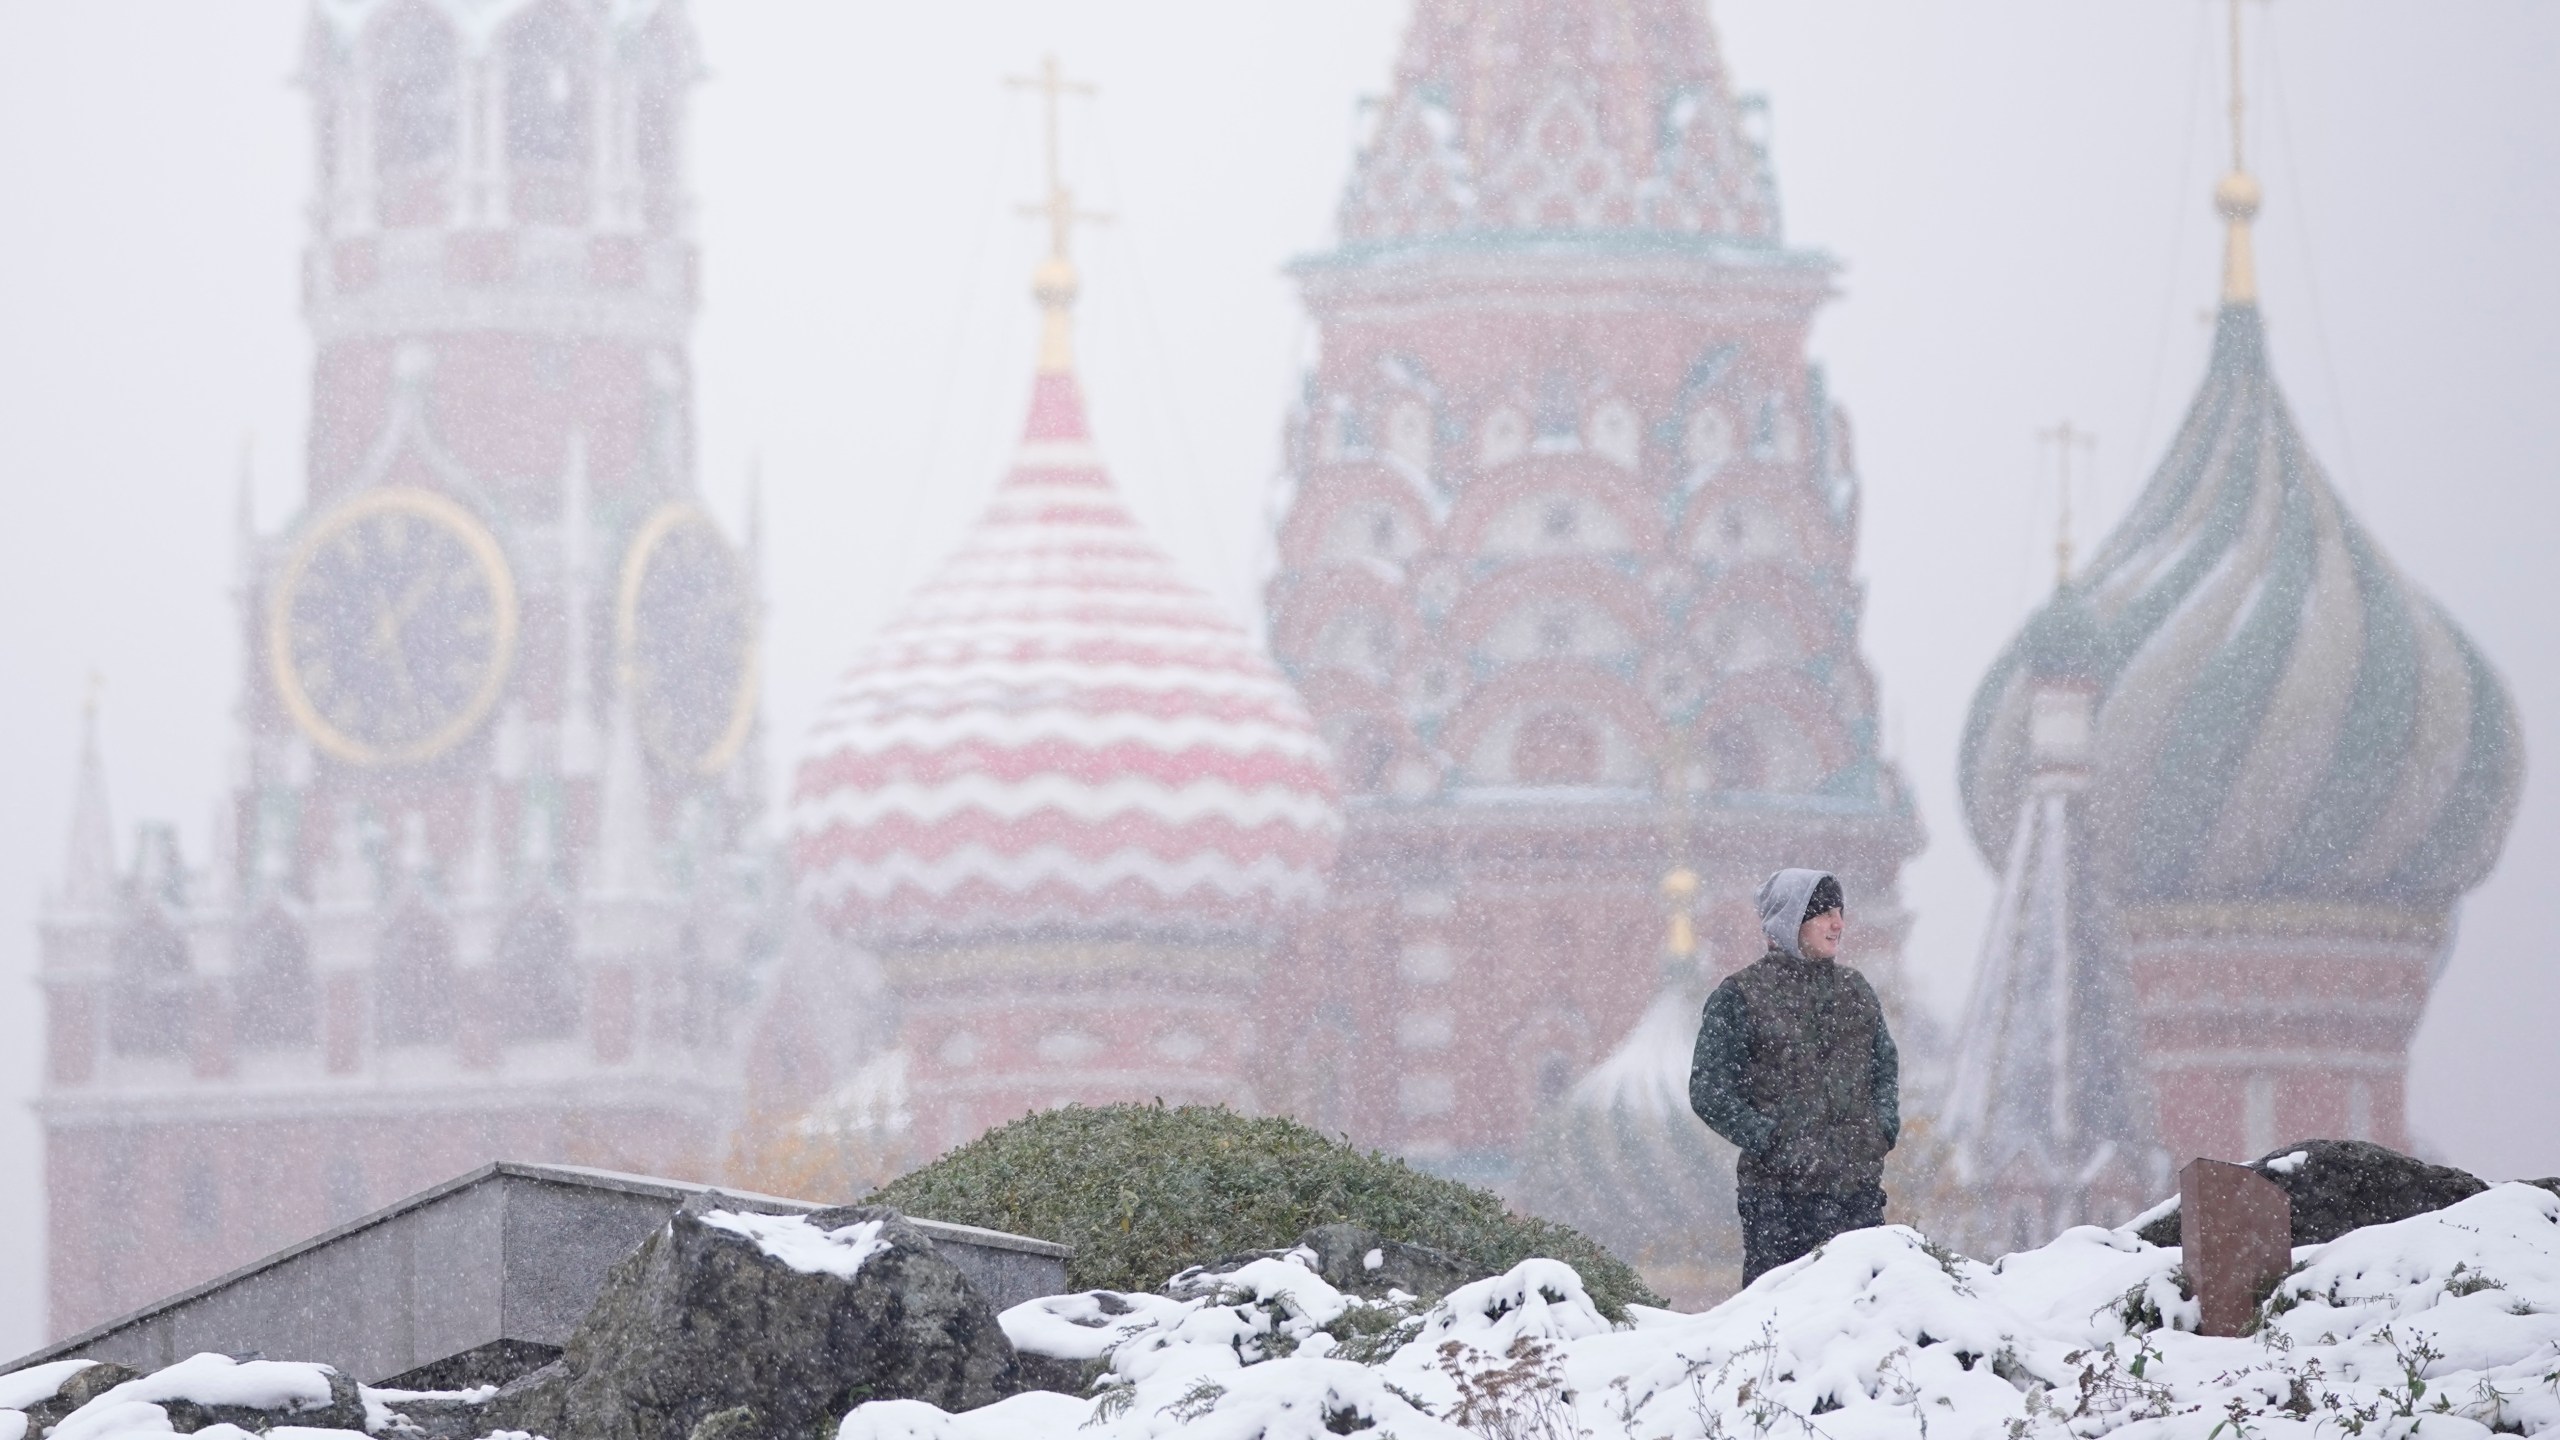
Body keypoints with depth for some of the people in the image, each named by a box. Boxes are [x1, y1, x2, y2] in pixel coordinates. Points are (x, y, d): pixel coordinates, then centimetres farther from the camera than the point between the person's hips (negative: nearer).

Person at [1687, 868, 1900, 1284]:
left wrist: (1884, 1126, 5)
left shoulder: (1855, 990, 15)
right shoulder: (1741, 996, -3)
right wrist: (1772, 1141, -14)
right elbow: (1709, 1092, -5)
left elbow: (1886, 1066, 24)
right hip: (1777, 1191, -5)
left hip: (1857, 1187, 5)